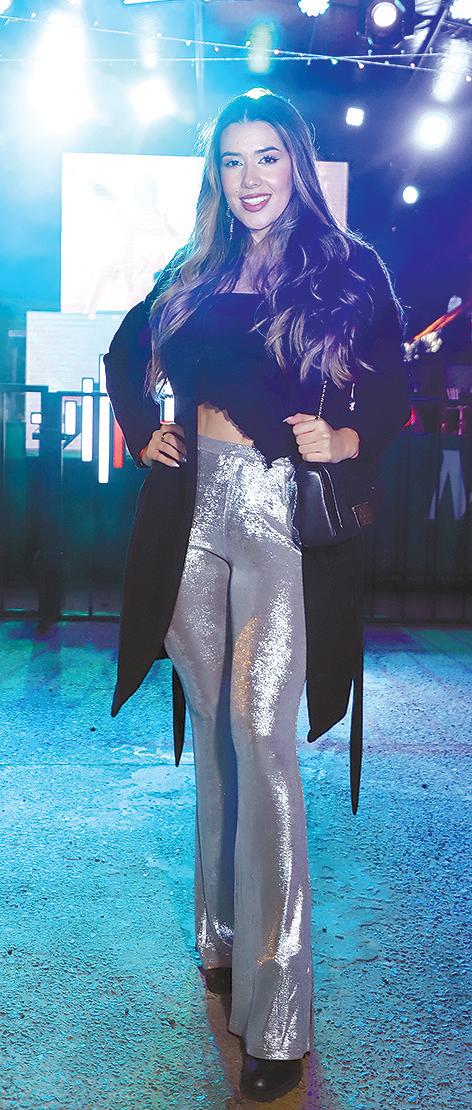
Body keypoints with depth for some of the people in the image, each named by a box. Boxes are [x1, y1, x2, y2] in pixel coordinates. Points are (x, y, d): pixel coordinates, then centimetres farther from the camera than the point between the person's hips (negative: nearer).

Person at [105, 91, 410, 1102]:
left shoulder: (348, 268, 5)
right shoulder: (191, 273, 15)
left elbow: (395, 391, 4)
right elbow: (125, 355, 28)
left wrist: (349, 439, -14)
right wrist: (143, 428, 12)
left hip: (286, 512, -4)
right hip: (194, 509, 4)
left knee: (262, 741, -11)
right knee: (213, 735, 10)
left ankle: (276, 1009, -1)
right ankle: (222, 939, 27)